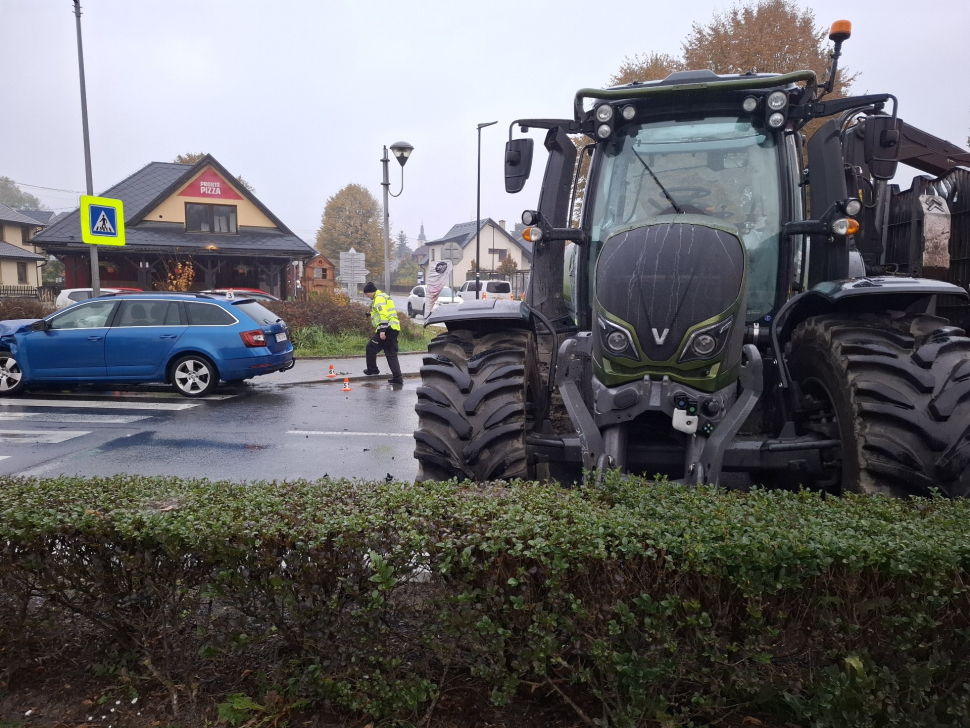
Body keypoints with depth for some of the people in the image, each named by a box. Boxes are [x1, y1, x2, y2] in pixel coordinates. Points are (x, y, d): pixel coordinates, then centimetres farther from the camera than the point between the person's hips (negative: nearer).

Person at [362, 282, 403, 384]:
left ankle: (372, 370, 16)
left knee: (371, 347, 6)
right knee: (391, 354, 8)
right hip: (394, 328, 10)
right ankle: (397, 377, 2)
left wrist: (382, 330, -24)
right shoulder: (383, 296, 24)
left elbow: (384, 315, -21)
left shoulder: (379, 298, -9)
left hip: (387, 329, -10)